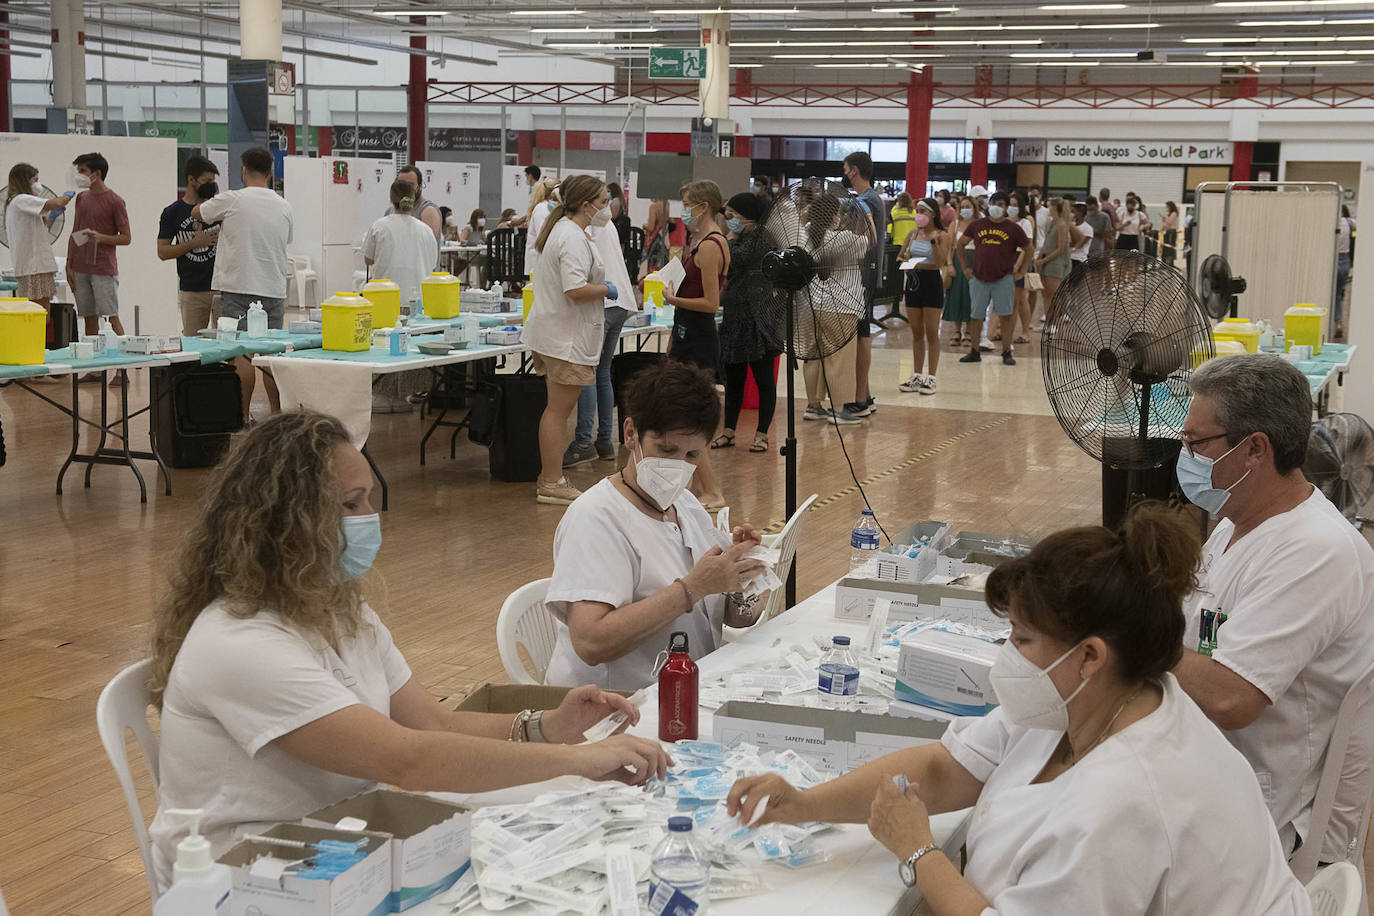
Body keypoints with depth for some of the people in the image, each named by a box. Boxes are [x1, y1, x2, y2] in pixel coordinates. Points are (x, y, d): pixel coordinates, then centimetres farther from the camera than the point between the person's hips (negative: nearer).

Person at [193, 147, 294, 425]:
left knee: (242, 353, -3)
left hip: (239, 288, -4)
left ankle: (244, 416, -3)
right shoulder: (284, 207, 6)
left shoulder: (230, 200, -7)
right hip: (274, 289, 4)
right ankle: (277, 414, 11)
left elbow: (197, 212, 9)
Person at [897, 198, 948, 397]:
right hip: (913, 280, 5)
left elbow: (940, 263, -14)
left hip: (932, 281, -5)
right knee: (916, 333, 11)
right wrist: (903, 261, -6)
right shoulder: (913, 234, 10)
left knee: (931, 333, 0)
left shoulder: (942, 236, -6)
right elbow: (900, 257, 17)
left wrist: (934, 241, -24)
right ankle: (916, 376, 17)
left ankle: (931, 378, 5)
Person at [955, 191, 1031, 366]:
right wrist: (964, 267, 11)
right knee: (975, 316, 6)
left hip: (1003, 278, -2)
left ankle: (1007, 353, 5)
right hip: (979, 278, 2)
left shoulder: (1013, 228, 1)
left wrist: (1022, 272, 4)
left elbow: (1028, 250, 12)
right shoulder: (977, 225, 5)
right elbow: (959, 244, 16)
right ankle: (974, 352, 16)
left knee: (1006, 315, -3)